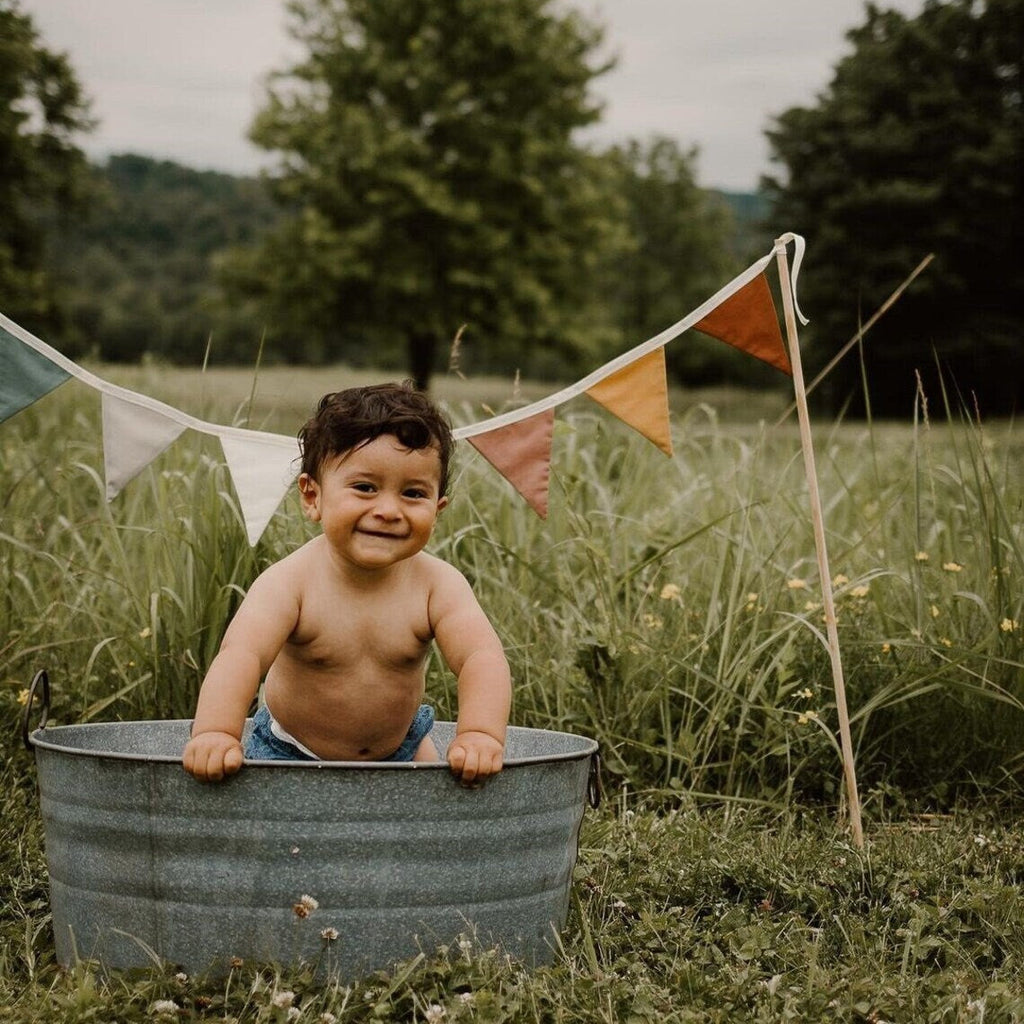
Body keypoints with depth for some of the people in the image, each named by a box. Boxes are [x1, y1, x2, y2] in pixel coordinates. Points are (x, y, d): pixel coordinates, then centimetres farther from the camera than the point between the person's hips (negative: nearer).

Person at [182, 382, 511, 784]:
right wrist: (214, 733, -56)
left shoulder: (438, 584, -19)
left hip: (399, 749, 2)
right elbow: (240, 656, -38)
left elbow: (482, 657, -29)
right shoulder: (290, 582, -26)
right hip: (289, 753, -2)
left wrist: (481, 734, -48)